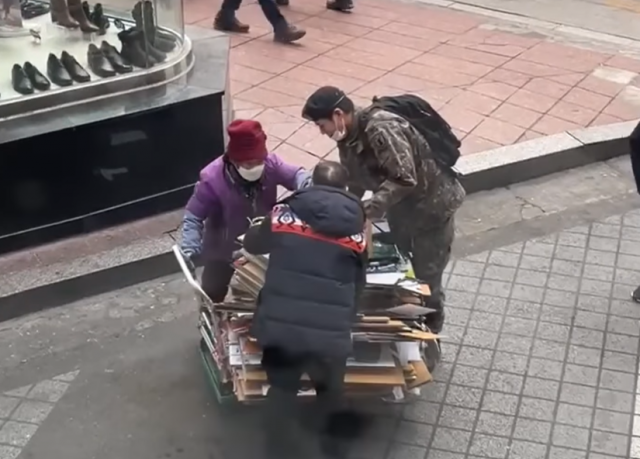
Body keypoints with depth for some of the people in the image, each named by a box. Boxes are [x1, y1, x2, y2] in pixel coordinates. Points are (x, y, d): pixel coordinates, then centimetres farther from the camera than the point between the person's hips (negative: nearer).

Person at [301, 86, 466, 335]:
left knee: (426, 279, 3)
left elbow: (404, 179, -36)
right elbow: (356, 182, 5)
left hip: (431, 205, -9)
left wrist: (366, 211, -37)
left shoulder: (381, 129, -32)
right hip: (401, 207, 9)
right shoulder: (349, 136, -3)